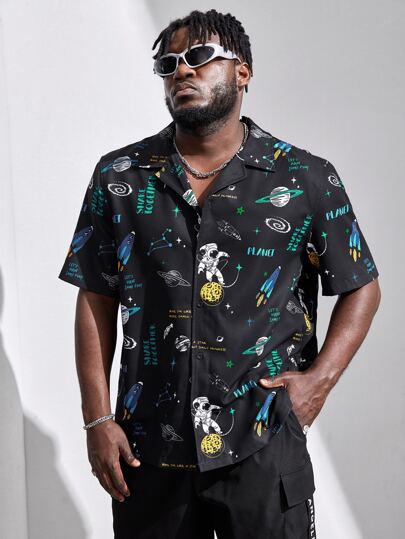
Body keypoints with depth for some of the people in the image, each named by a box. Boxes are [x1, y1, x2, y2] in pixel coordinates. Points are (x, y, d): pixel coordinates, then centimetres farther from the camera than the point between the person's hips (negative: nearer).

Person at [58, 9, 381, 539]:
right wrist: (98, 419, -2)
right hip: (148, 451, 2)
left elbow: (361, 288, 7)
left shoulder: (308, 179, -1)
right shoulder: (120, 177, 2)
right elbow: (97, 301, 3)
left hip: (265, 447, -1)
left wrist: (320, 379, -7)